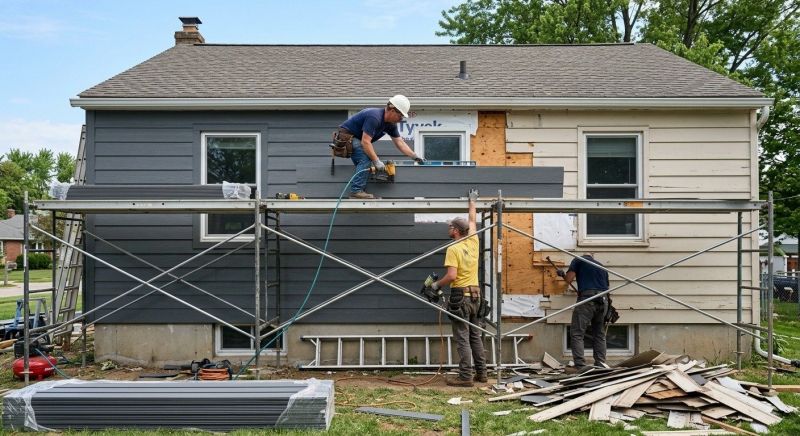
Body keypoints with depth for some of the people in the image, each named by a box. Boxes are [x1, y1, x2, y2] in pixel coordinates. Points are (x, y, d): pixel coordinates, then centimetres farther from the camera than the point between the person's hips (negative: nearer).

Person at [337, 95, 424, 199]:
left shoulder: (391, 124, -1)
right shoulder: (374, 117, -30)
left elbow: (400, 142, 4)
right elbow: (365, 142, -33)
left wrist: (415, 156, -4)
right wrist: (377, 161, -32)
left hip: (356, 139, 10)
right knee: (366, 158, -23)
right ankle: (356, 191, -22)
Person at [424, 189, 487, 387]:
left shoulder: (453, 249, -14)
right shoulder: (473, 243, 6)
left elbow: (451, 276, -22)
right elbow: (472, 222, 24)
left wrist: (436, 285, -5)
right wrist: (472, 201, 36)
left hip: (460, 296, -7)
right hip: (475, 295, 7)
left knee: (462, 338, -4)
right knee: (475, 336, 14)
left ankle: (465, 377, -3)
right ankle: (481, 373, 19)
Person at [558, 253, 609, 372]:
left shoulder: (578, 260, 10)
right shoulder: (601, 266, 26)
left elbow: (569, 280, 1)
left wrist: (563, 274, 23)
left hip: (587, 299, -5)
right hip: (603, 300, 6)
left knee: (577, 333, -3)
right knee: (599, 334, 16)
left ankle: (580, 366, -14)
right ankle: (600, 365, 14)